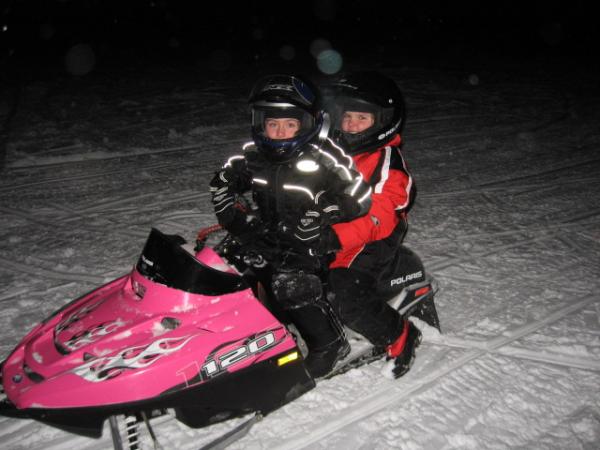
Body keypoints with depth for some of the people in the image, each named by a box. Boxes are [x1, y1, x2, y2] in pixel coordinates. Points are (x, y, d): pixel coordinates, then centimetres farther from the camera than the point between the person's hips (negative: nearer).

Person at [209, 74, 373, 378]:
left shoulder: (323, 159, -16)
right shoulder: (253, 155, 0)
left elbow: (358, 199, -22)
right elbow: (221, 183, 13)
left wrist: (311, 220, -28)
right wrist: (238, 216, -2)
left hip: (311, 246, -6)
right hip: (266, 239, 7)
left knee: (290, 282, -27)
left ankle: (330, 344, -8)